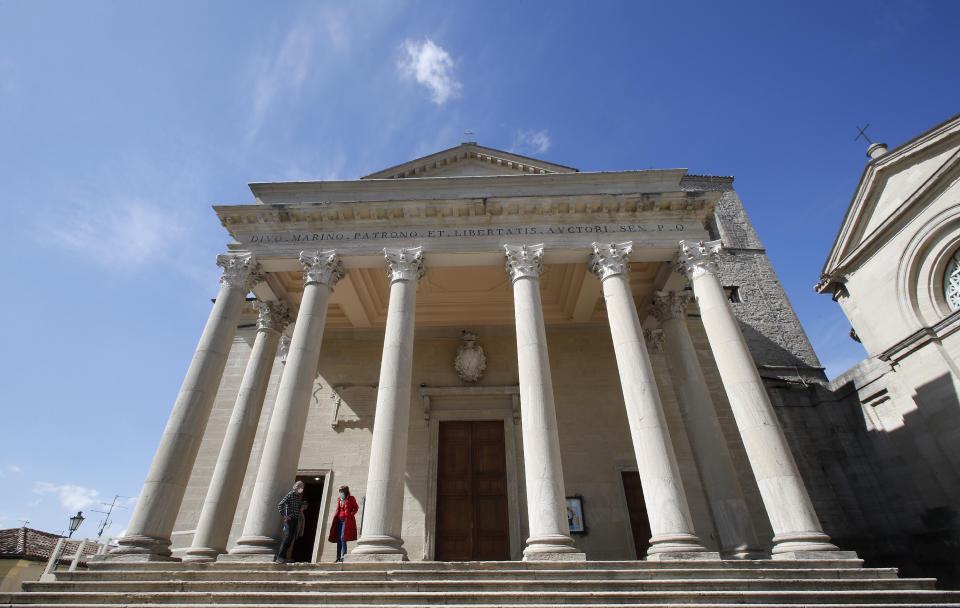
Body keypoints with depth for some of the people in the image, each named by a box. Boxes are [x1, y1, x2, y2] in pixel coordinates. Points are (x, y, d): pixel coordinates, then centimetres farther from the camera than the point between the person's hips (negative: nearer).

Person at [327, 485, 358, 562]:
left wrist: (350, 515, -10)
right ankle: (338, 557, 10)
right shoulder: (339, 500, 15)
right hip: (339, 520, 6)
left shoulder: (351, 499, -2)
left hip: (346, 520, -6)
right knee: (338, 539, 5)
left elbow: (356, 508, 0)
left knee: (343, 538, -13)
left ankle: (344, 556, -10)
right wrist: (336, 516, 10)